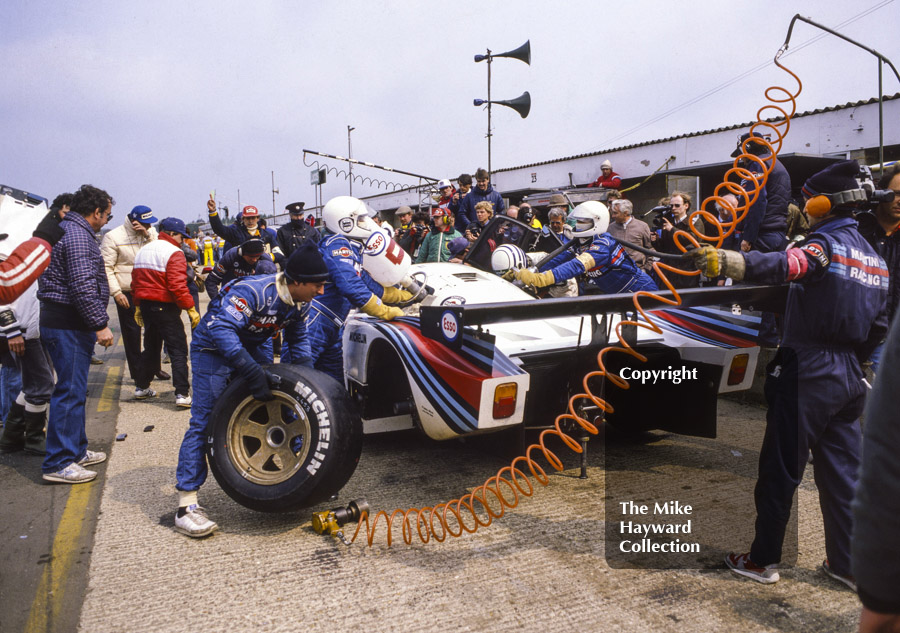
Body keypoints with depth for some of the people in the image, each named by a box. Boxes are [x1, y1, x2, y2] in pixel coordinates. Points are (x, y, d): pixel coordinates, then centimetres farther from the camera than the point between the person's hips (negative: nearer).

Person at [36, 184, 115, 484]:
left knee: (74, 390, 17)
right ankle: (58, 463, -1)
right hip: (69, 325, -11)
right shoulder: (77, 235, -16)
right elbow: (83, 287, -24)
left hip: (61, 322, 11)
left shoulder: (68, 229, 18)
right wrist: (100, 324, -21)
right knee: (70, 392, -6)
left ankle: (75, 450, 27)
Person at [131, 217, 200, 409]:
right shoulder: (174, 253, -12)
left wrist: (138, 307, 23)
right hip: (165, 307, -9)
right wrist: (191, 308, -19)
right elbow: (177, 286, -22)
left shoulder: (143, 251, 16)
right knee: (178, 350, -6)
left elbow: (135, 282, 18)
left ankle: (141, 387, 30)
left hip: (146, 306, 9)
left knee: (151, 348, 22)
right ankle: (182, 394, -11)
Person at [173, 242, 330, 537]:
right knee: (204, 422, -15)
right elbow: (221, 328, -41)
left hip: (248, 348, 8)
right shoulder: (253, 291, -33)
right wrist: (252, 371, -47)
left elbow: (298, 338, 11)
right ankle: (186, 505, -15)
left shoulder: (299, 302, -6)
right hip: (212, 350, -8)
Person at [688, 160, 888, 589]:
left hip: (806, 375, -8)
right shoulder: (872, 256, 12)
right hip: (849, 379, 8)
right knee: (842, 471, 16)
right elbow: (878, 327, 16)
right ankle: (848, 564, 24)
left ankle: (763, 560, 15)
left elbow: (786, 266, -38)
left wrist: (725, 261, -52)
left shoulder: (825, 244, -13)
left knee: (780, 471, 4)